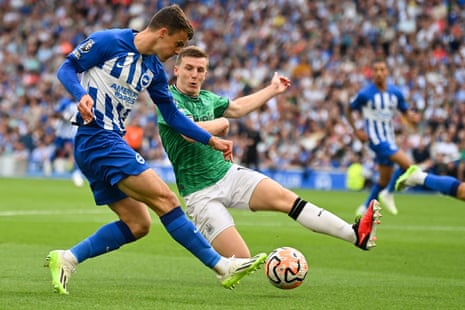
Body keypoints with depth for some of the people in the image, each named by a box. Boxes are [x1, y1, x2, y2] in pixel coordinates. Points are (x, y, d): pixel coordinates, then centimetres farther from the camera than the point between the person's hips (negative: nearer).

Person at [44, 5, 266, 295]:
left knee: (137, 224, 5)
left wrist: (211, 140, 15)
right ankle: (223, 266, -13)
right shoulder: (108, 42, -7)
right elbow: (67, 69, -5)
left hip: (111, 142, 10)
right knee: (165, 199, -14)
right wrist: (82, 95, -25)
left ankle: (66, 259, 4)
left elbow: (172, 115, 20)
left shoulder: (154, 70, 15)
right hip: (97, 138, -10)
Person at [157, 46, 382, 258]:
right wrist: (222, 122, -10)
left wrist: (272, 90, 34)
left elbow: (237, 107, 28)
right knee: (241, 262, -18)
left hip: (228, 173, 7)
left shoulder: (207, 98, 10)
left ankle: (355, 235, -24)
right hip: (201, 193, -7)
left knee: (284, 197, -16)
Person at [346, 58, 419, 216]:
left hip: (389, 138, 6)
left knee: (385, 179, 12)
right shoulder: (365, 94, -10)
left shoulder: (395, 92, 2)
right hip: (376, 138, -6)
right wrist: (356, 131, -8)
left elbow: (405, 112, 10)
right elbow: (349, 110, 2)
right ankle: (388, 194, -5)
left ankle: (365, 208, 26)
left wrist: (412, 118, -13)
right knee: (407, 164, -23)